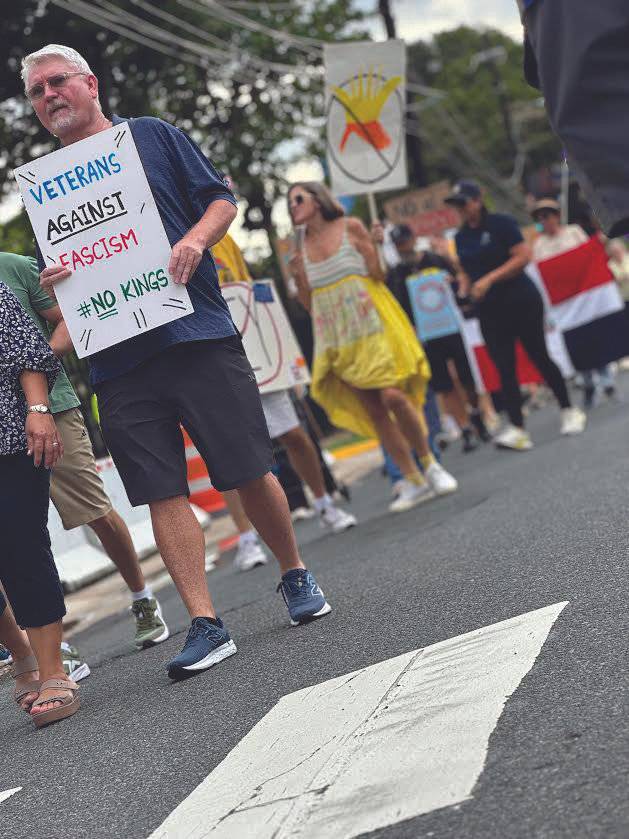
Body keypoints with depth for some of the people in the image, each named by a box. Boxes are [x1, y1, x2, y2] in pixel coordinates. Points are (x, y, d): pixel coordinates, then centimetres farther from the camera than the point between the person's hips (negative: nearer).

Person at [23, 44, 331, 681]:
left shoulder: (152, 136, 10)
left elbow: (221, 200, 7)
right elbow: (52, 279, 18)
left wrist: (194, 241, -13)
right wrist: (51, 282, -6)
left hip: (199, 334, -2)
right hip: (119, 359, 3)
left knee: (250, 473, -1)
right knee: (162, 494, -2)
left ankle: (295, 577, 22)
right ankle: (204, 625, 2)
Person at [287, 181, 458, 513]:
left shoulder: (350, 228, -1)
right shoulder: (303, 251, 11)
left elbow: (377, 275, -1)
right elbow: (309, 303, 12)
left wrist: (371, 247, -11)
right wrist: (297, 277, 2)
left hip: (370, 328, -4)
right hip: (337, 338, 4)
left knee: (393, 397, -17)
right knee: (373, 409, 1)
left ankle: (429, 463, 4)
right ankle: (413, 481, 8)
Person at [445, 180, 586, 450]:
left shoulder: (501, 224, -8)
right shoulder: (461, 237, 12)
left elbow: (523, 256, -15)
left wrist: (489, 279, -20)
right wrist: (463, 287, 0)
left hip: (521, 302, -5)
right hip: (489, 310, 5)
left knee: (539, 357, 1)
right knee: (504, 369, -3)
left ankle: (570, 412, 17)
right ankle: (516, 429, -8)